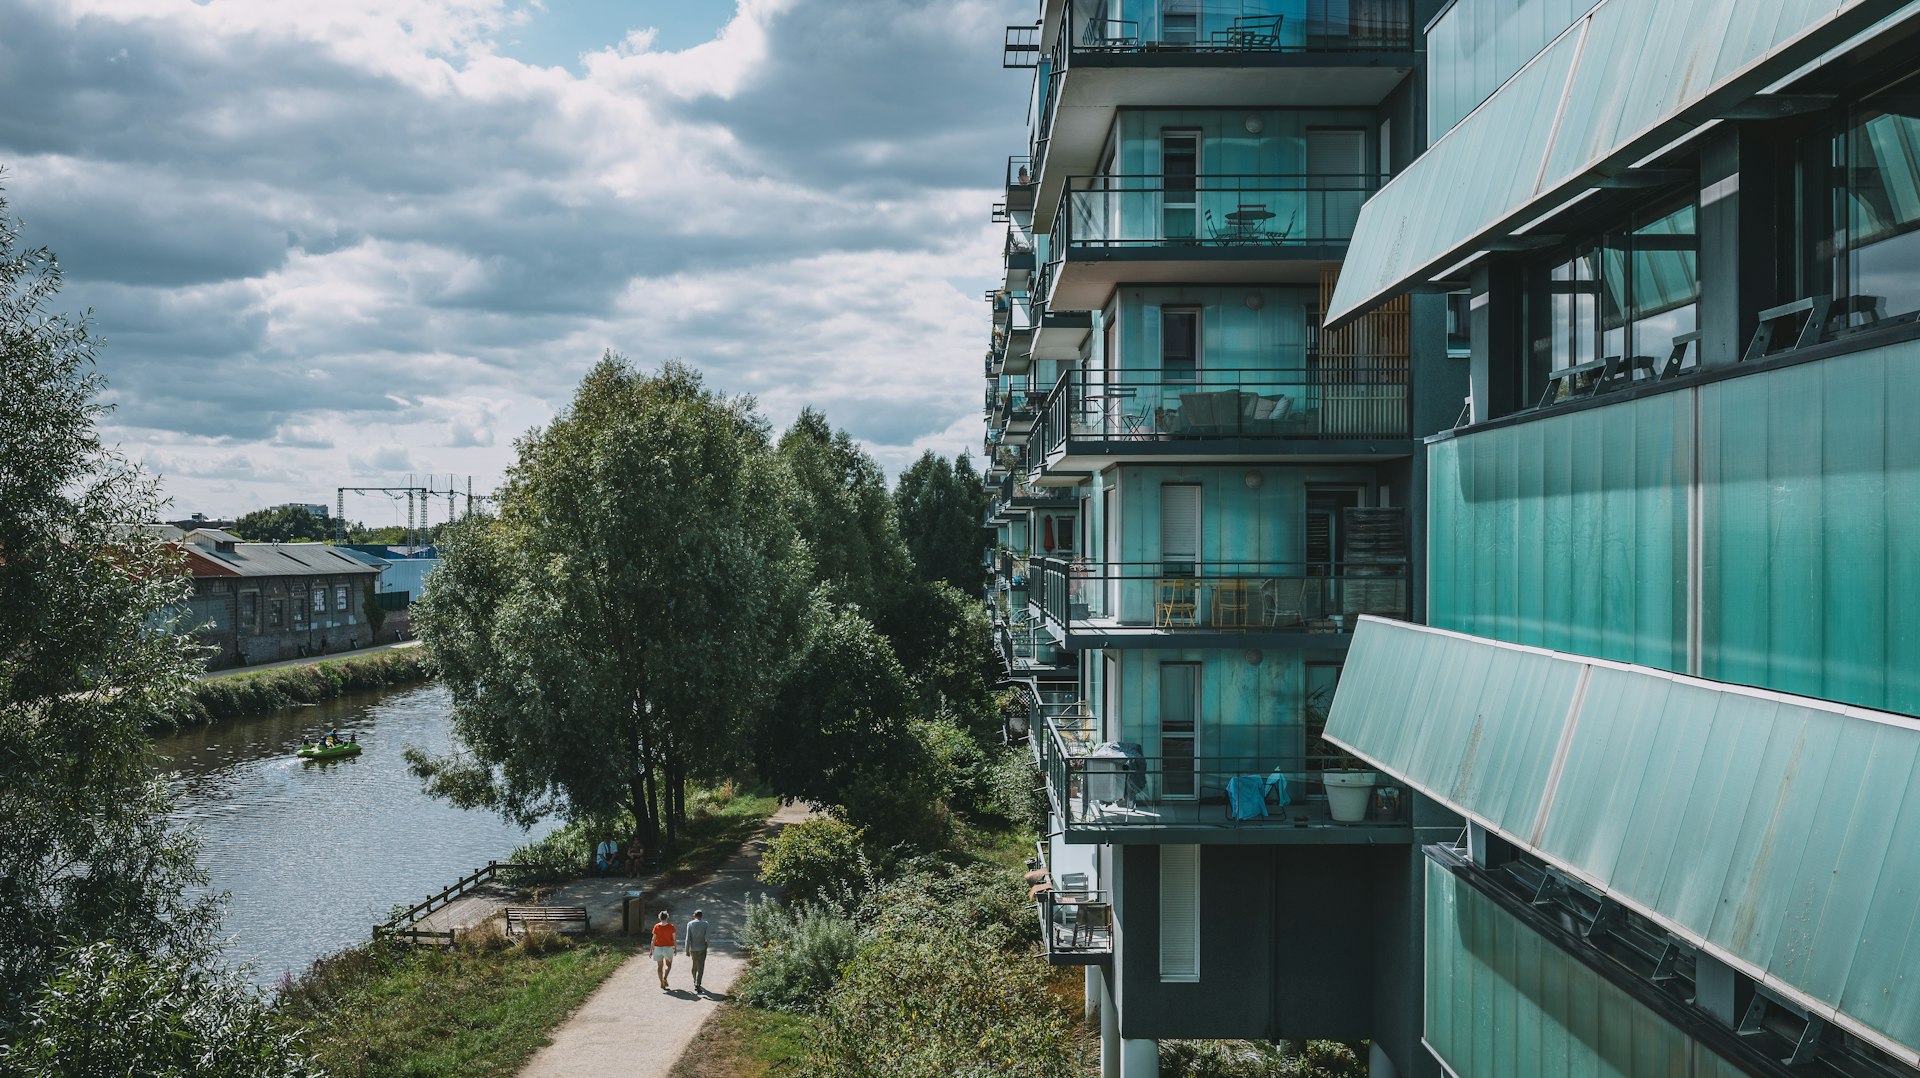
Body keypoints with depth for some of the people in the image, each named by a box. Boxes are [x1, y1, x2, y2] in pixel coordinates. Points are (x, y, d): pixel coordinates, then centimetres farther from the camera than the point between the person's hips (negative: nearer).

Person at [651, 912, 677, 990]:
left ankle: (662, 983, 12)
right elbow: (674, 938, -4)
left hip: (658, 948, 1)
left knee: (660, 966, 11)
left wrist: (651, 950, 2)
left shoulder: (656, 926, -5)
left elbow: (653, 939, -4)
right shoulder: (671, 926, -7)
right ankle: (665, 978, -9)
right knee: (668, 965, 15)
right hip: (668, 948, -1)